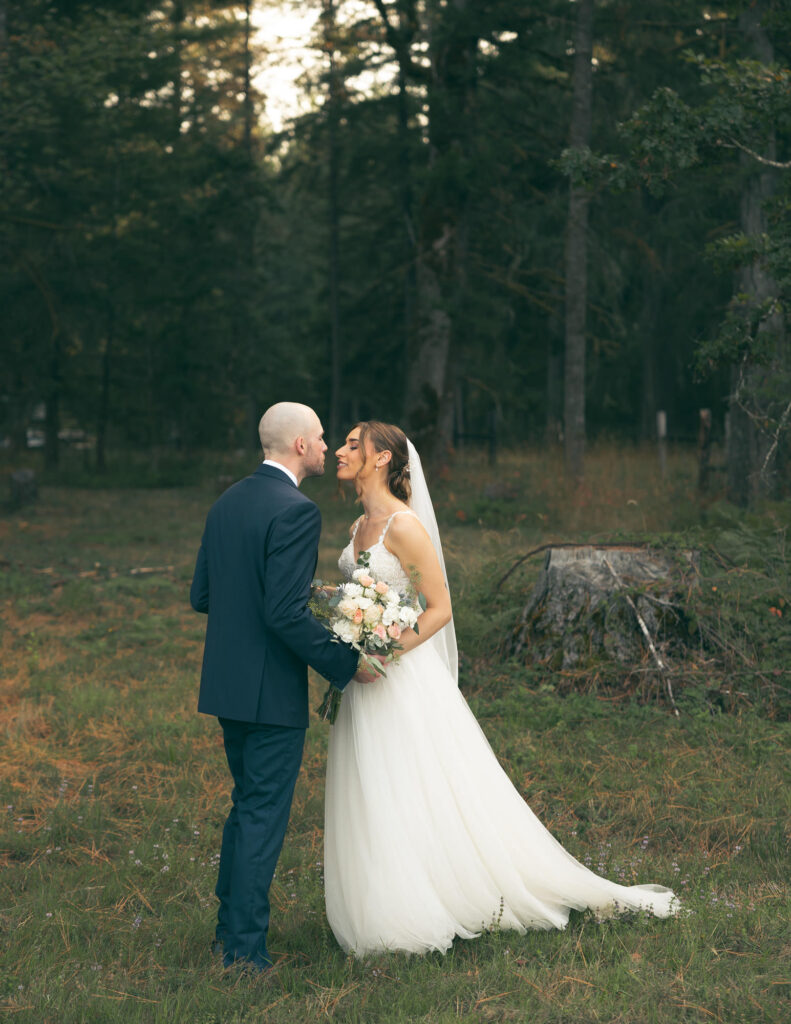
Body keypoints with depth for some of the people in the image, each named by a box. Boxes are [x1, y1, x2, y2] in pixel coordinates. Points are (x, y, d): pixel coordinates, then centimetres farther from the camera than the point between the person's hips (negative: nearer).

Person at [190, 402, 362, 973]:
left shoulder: (227, 504, 9)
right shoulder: (295, 511, -17)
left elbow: (201, 595, 13)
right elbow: (286, 614, -23)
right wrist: (346, 663, -15)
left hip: (227, 686, 9)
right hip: (272, 690, -8)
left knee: (247, 804, 21)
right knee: (264, 815, 1)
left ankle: (229, 926, 30)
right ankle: (246, 947, 7)